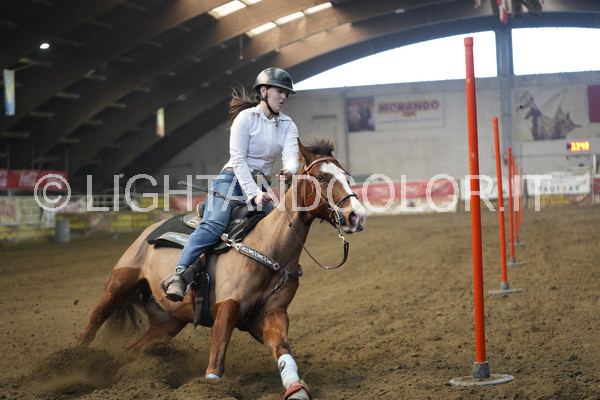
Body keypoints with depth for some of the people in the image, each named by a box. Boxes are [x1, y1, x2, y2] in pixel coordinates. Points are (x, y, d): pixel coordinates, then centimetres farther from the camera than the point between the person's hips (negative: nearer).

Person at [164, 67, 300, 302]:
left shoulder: (288, 126, 10)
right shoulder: (246, 118, -5)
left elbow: (291, 155, -7)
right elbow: (238, 159, -13)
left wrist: (288, 171, -32)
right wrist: (253, 193, -23)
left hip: (261, 185, 7)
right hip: (233, 179, -6)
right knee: (214, 224, -29)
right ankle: (179, 276, -39)